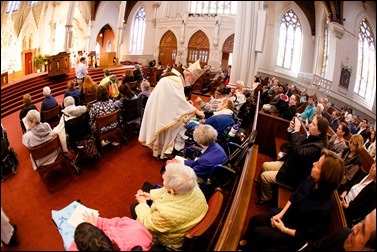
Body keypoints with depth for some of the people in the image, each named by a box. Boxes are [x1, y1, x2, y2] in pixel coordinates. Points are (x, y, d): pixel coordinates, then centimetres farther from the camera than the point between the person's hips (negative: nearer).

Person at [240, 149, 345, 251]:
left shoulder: (323, 208, -37)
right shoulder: (312, 180, -18)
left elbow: (308, 234, -23)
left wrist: (284, 229, -14)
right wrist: (281, 214, -5)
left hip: (294, 235, -6)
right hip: (287, 213, 6)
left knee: (256, 232, -4)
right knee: (254, 220, 8)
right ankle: (247, 242, 38)